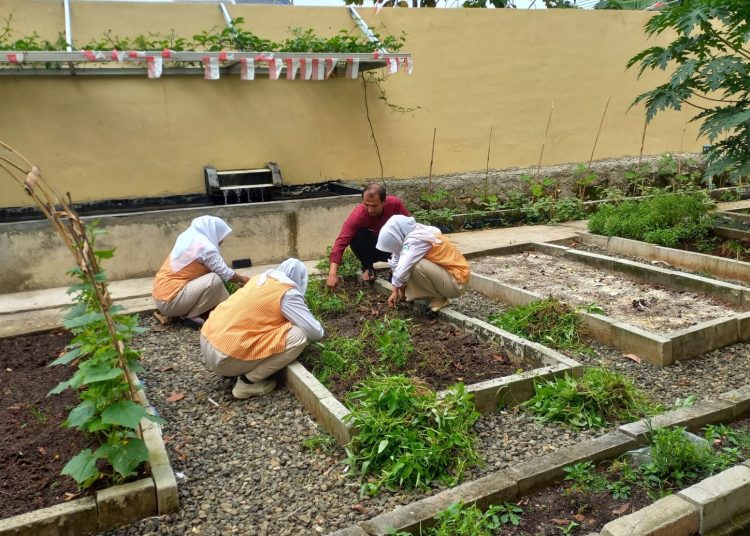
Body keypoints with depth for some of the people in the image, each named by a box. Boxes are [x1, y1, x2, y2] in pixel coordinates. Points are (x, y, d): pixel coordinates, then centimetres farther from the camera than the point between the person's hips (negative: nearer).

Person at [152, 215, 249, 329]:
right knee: (215, 279, -16)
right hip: (169, 301, -10)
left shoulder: (190, 239, 12)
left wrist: (237, 278, 23)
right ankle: (190, 317, -4)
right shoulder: (205, 246, -16)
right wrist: (242, 279, 11)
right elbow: (225, 274, -8)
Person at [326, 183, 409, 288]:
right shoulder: (358, 215, -32)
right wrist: (333, 273, -48)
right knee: (356, 236, -32)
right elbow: (341, 242, -38)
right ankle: (367, 267, -7)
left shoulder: (395, 204, -28)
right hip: (373, 247, 0)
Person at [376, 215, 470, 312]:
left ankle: (439, 299, -6)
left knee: (414, 265, -28)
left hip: (457, 282, -10)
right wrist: (395, 291, 8)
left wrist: (402, 290, -10)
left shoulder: (416, 241, -25)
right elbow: (396, 265, 9)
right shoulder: (409, 237, 1)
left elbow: (401, 272, -29)